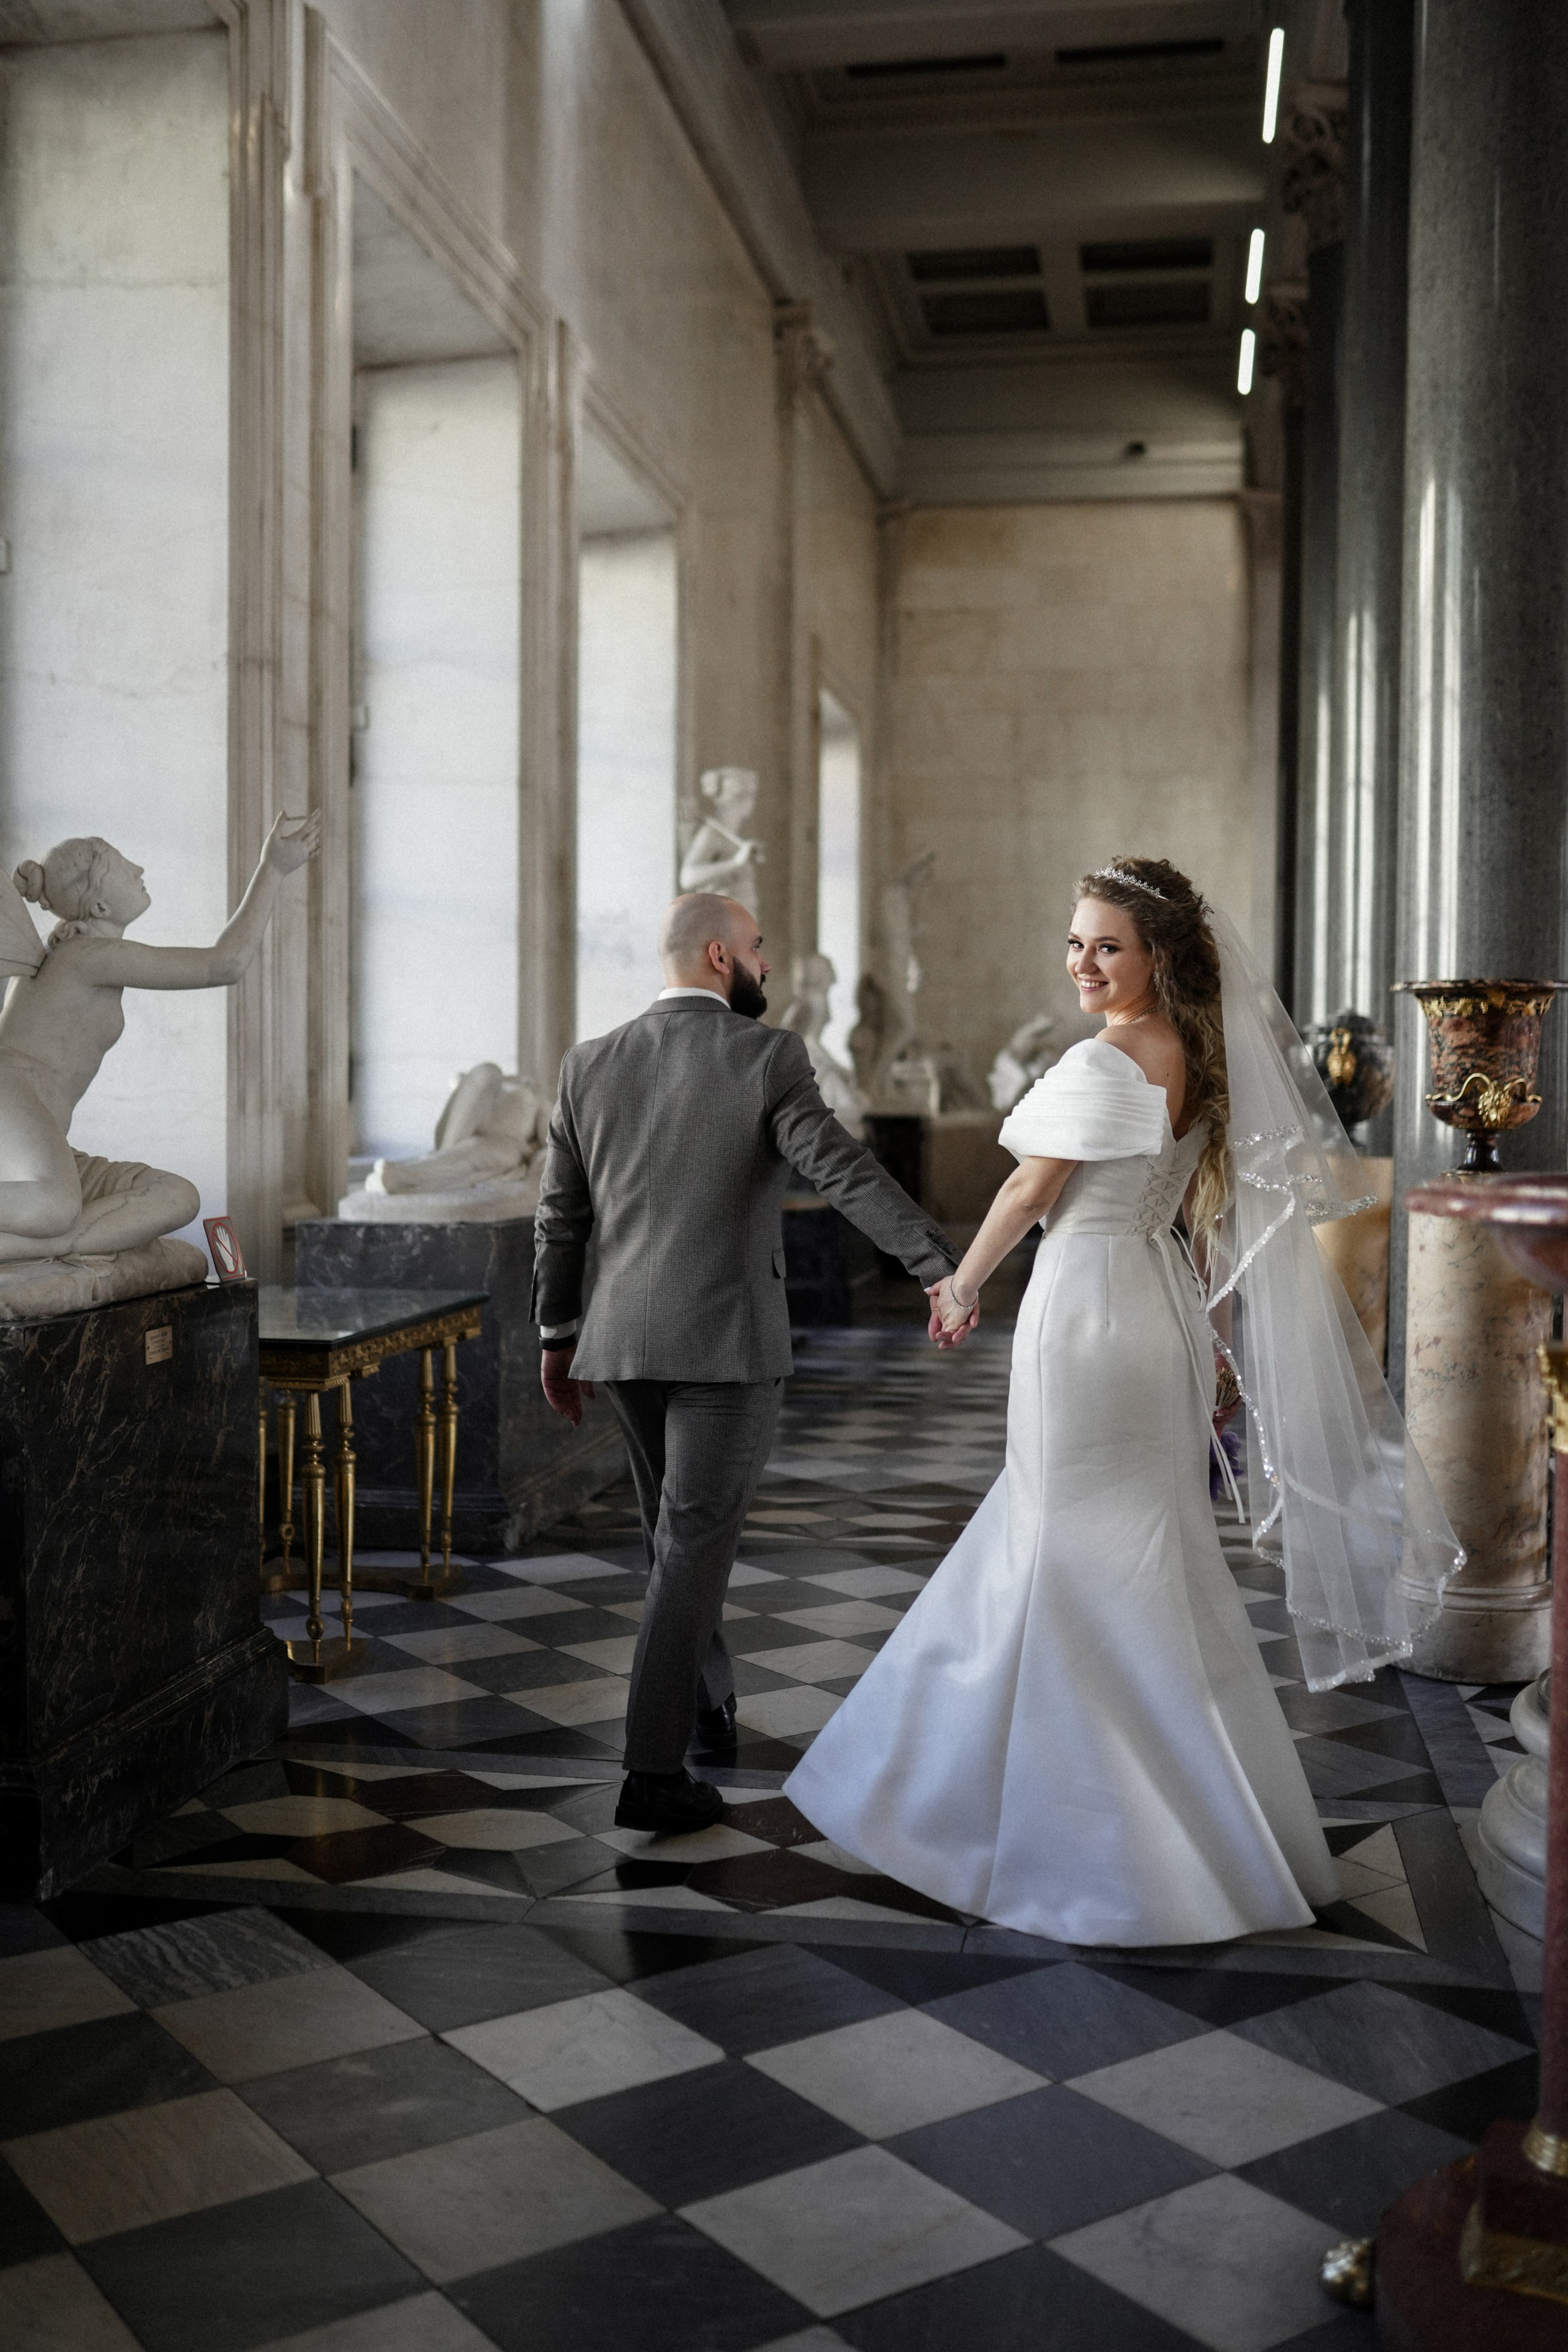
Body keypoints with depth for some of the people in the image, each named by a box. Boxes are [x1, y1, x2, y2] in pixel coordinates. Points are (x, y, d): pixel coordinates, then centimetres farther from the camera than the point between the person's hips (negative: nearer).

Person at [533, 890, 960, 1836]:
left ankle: (708, 1700, 41)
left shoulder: (591, 1064, 6)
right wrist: (947, 1267, -22)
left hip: (624, 1341, 5)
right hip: (730, 1343, -5)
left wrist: (558, 1334, 19)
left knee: (677, 1531, 22)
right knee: (695, 1547, -2)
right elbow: (848, 1174, -20)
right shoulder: (768, 1056, -9)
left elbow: (561, 1215, 10)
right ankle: (655, 1772, -2)